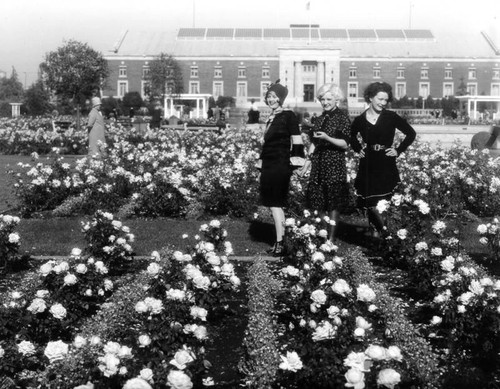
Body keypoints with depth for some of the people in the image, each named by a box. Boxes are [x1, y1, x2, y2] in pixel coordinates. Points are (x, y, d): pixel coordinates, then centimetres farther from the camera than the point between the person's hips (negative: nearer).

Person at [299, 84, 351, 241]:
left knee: (333, 203, -1)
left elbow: (345, 144, -10)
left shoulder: (342, 118, -5)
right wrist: (308, 161, 11)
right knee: (318, 202, 5)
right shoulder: (320, 119, 13)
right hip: (318, 163, 6)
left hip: (335, 165, -6)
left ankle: (331, 237, 6)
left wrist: (327, 138, -22)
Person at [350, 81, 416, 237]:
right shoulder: (359, 120, 2)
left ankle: (383, 230, 12)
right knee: (369, 203, 3)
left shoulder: (391, 117, -2)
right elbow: (352, 136, 24)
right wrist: (358, 149, 10)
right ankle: (377, 230, 21)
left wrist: (399, 150, 0)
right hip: (367, 167, 2)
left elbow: (411, 133, 6)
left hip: (386, 167, -2)